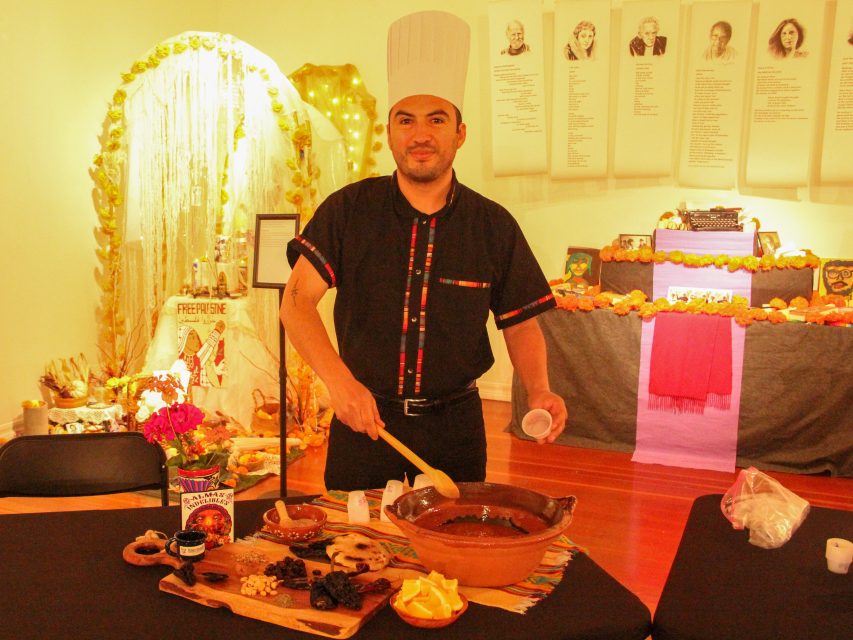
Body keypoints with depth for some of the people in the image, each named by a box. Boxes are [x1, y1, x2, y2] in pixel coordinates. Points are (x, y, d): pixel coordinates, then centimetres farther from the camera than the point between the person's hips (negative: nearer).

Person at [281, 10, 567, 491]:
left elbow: (520, 324, 4)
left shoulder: (494, 226, -4)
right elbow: (297, 300, -11)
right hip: (363, 418, 0)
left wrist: (539, 391, -14)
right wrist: (339, 381, -25)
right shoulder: (349, 210, -6)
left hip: (455, 428, 1)